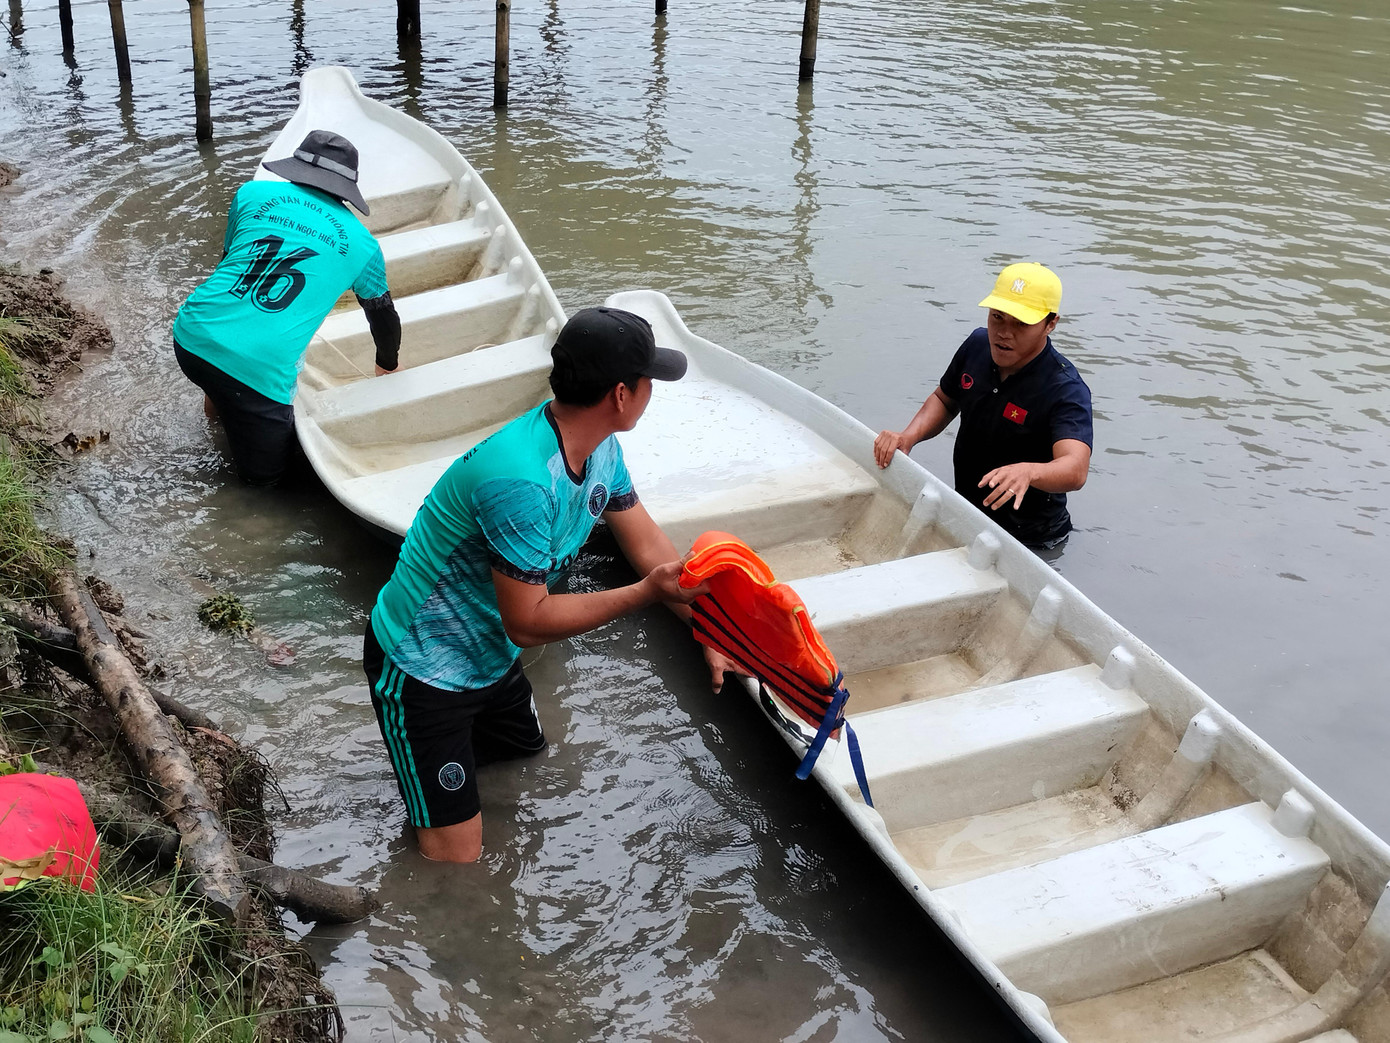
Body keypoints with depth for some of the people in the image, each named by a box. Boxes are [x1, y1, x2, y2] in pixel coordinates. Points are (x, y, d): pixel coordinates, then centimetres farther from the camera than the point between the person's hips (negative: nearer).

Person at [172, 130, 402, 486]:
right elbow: (384, 315, 26)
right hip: (261, 370, -4)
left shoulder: (253, 193, 13)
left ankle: (216, 399, 28)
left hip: (190, 337, 4)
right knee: (264, 473, 17)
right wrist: (387, 367, 47)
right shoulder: (362, 244, 10)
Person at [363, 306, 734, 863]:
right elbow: (527, 623, -30)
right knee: (457, 855, -5)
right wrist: (646, 592, -30)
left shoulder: (600, 450, -6)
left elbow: (650, 546, 5)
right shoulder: (522, 481, -37)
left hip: (492, 658, 9)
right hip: (421, 669, -9)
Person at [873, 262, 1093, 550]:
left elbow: (1075, 470, -41)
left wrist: (1027, 472, -63)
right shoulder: (978, 345, -5)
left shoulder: (1066, 391, -26)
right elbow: (944, 400, 13)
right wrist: (909, 436, -8)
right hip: (965, 514, 6)